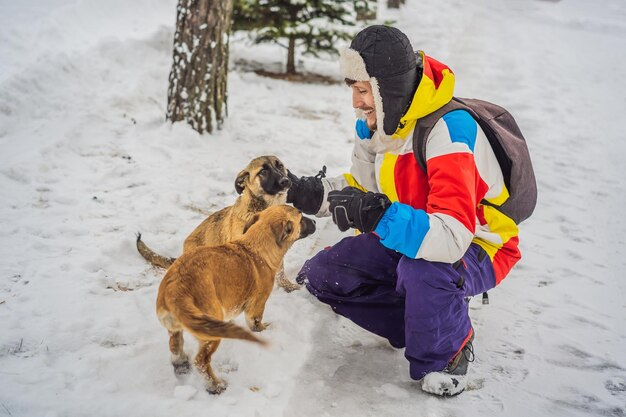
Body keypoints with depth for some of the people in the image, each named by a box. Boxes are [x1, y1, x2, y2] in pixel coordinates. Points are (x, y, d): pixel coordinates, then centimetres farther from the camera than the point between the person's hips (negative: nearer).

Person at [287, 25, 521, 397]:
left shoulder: (447, 131, -32)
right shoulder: (376, 122, -7)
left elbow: (451, 239, -43)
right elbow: (361, 189, 6)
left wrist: (376, 215, -51)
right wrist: (308, 192, -11)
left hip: (477, 247, -8)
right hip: (409, 238, 8)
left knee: (423, 269, -41)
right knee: (320, 276, -4)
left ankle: (446, 355, -9)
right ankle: (418, 326, 7)